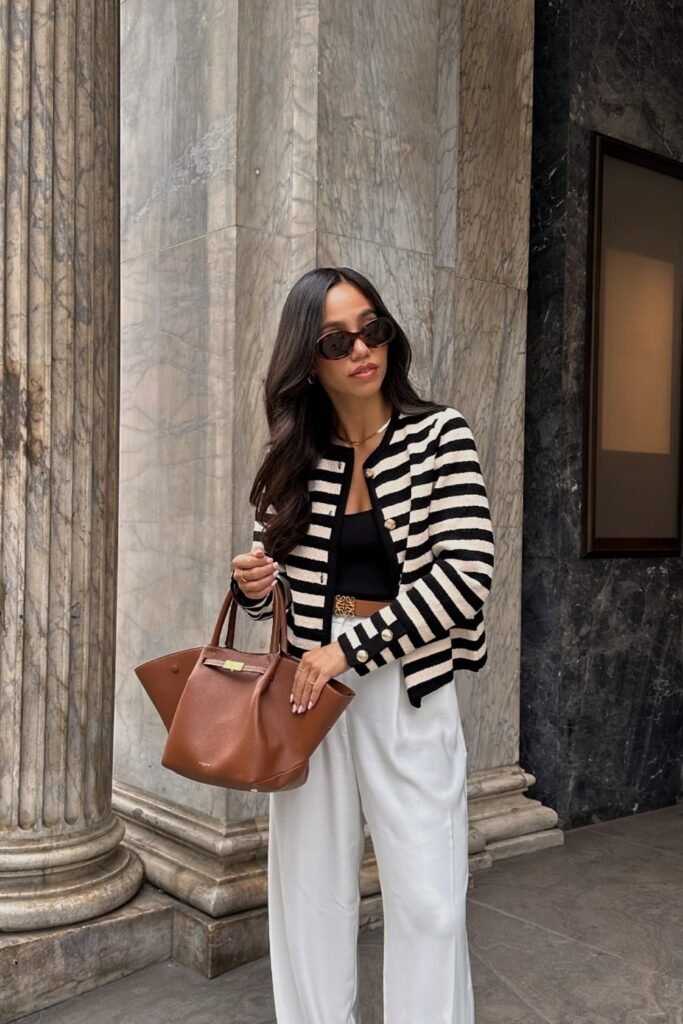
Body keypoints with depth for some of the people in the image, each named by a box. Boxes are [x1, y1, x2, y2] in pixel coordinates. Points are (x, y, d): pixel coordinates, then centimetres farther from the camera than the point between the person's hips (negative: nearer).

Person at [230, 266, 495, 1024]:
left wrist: (352, 647, -16)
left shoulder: (439, 434, -6)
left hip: (409, 688, -3)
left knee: (426, 896, 4)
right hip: (311, 684, 3)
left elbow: (466, 574, -14)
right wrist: (251, 587, -10)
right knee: (309, 886, 11)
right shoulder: (293, 457, 3)